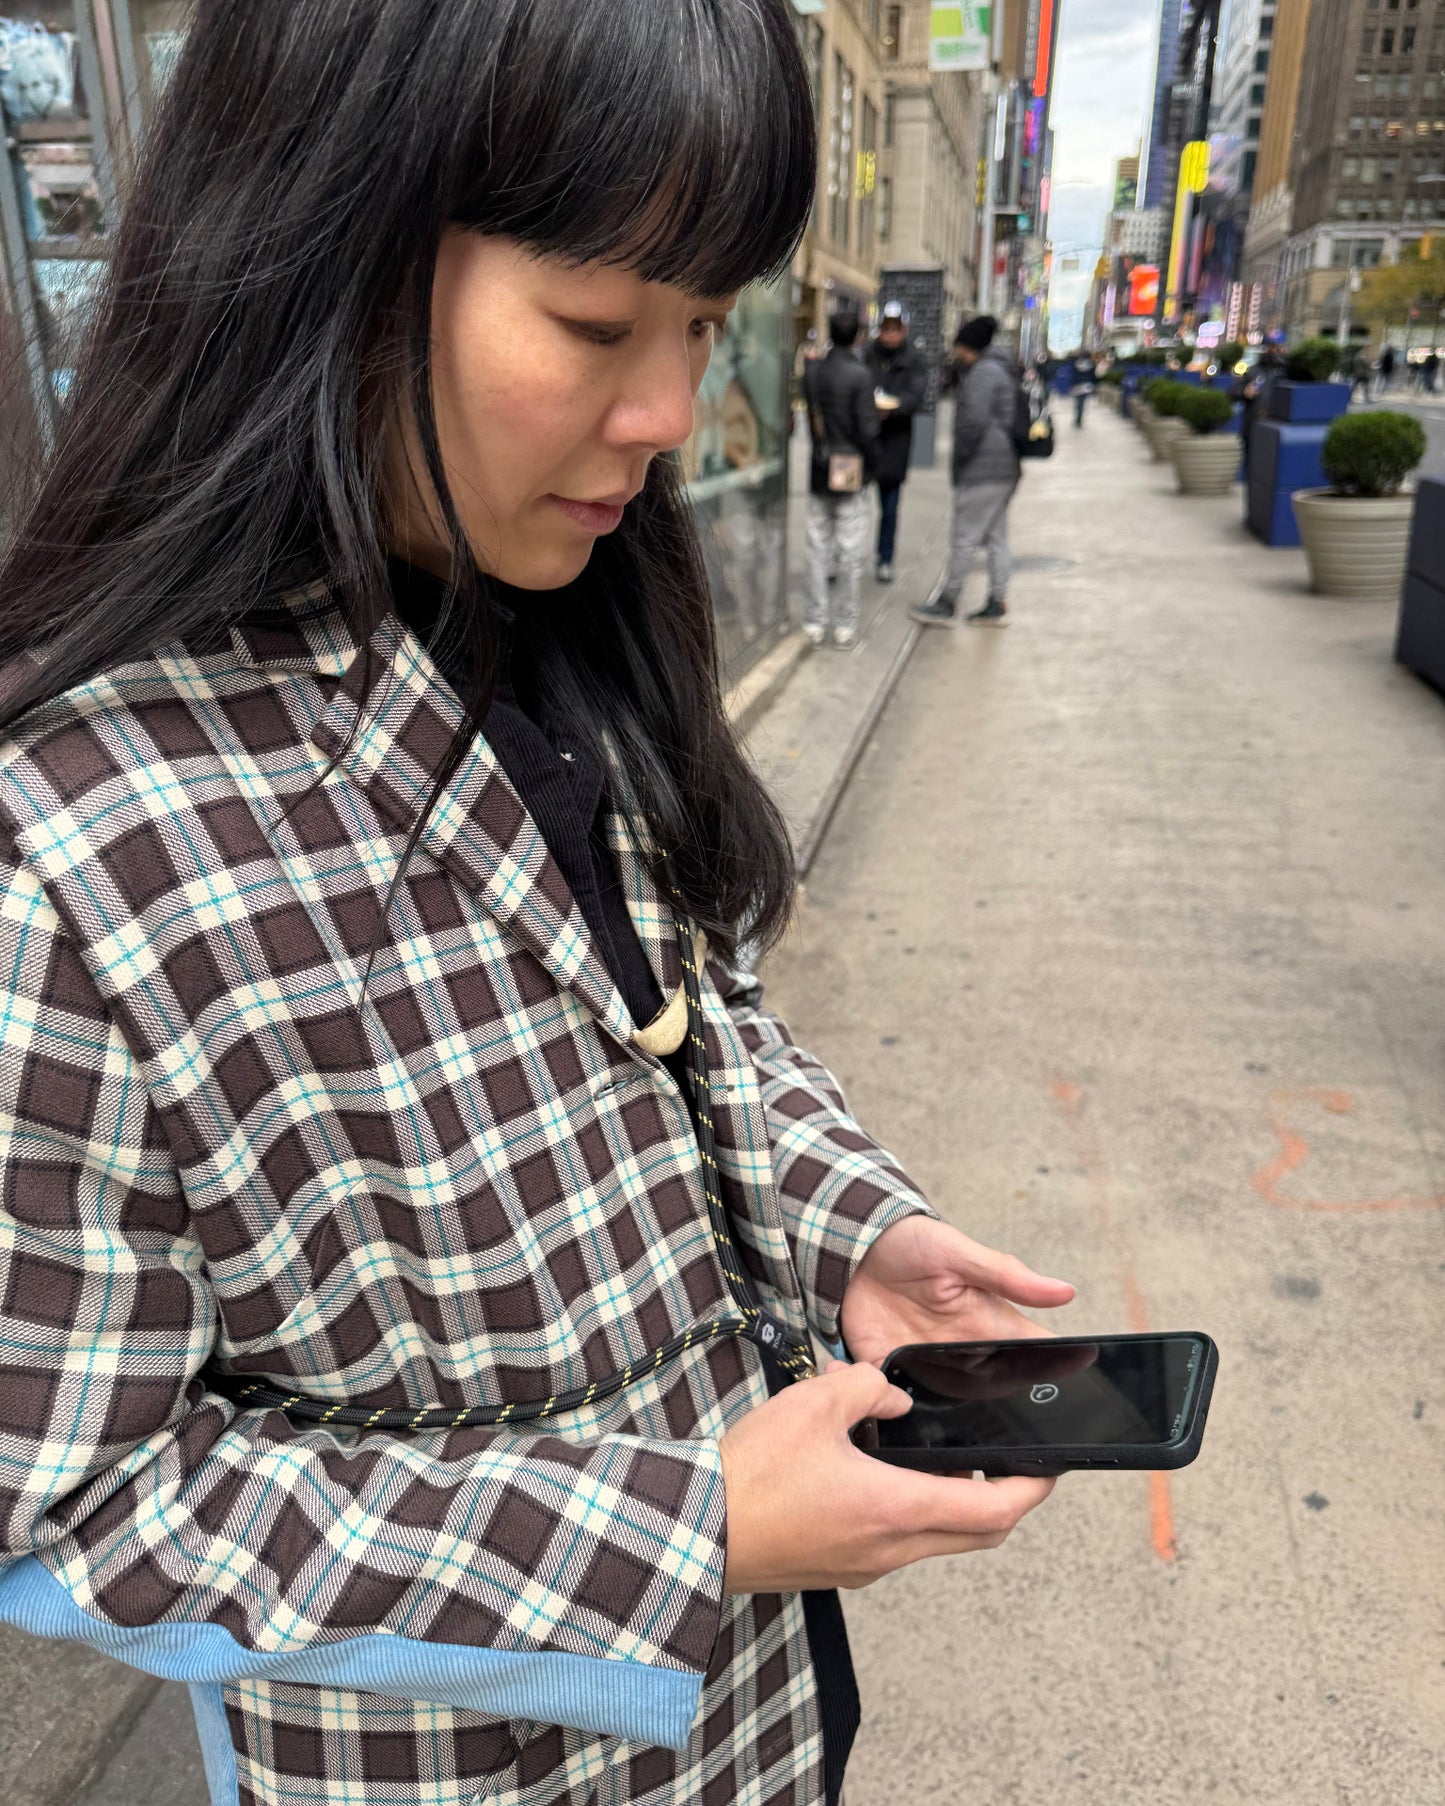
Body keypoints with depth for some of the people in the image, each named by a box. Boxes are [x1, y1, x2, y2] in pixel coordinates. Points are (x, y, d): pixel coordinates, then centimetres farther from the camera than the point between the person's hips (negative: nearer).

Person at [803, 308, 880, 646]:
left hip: (819, 472, 5)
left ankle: (816, 621, 14)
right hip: (852, 472, -4)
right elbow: (867, 428, -12)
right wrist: (872, 466, 0)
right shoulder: (859, 374, -12)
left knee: (818, 549, 11)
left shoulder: (812, 371, 3)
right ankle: (845, 625, 6)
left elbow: (810, 417, 9)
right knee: (850, 552, 2)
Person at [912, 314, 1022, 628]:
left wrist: (960, 454, -9)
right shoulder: (1001, 369, 18)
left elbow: (973, 420, -21)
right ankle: (997, 604, 17)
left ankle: (947, 604, 2)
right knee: (996, 536, 12)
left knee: (965, 539, -4)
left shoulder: (983, 372, -14)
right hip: (1005, 468, 11)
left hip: (982, 471, -11)